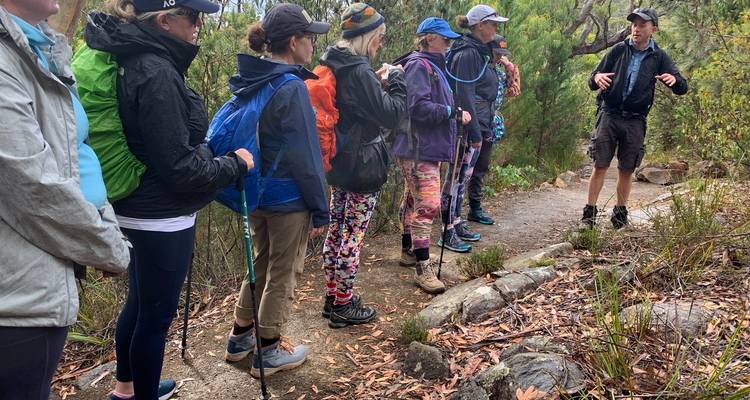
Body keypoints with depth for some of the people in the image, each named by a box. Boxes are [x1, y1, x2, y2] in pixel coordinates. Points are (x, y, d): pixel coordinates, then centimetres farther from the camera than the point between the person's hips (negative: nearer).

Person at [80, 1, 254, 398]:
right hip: (162, 217, -10)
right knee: (156, 312, 6)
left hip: (138, 210, 10)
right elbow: (180, 168, -22)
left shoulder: (134, 60, 7)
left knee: (139, 302, 23)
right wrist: (235, 164, -9)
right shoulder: (156, 73, -23)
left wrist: (213, 156, 11)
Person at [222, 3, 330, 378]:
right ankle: (268, 352, 24)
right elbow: (306, 156, -20)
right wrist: (320, 208, -12)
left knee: (262, 264, 23)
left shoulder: (252, 81, 4)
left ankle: (240, 337, 35)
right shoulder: (292, 88, -21)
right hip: (289, 200, -8)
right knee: (282, 274, 9)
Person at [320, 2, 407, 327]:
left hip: (337, 163, 9)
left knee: (336, 230, 15)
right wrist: (395, 79, -6)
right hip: (363, 167, -9)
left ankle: (333, 297, 28)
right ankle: (343, 307, 13)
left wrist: (377, 84, 7)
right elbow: (392, 115, -18)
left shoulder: (333, 67, 8)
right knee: (353, 235, 1)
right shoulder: (359, 71, -20)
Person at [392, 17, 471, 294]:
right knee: (427, 205, -12)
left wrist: (455, 112, 5)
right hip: (418, 149, -11)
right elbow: (418, 107, -23)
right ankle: (423, 268, -8)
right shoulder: (418, 66, -13)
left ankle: (409, 251, 32)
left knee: (412, 200, 18)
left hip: (428, 147, 11)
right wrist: (453, 112, -18)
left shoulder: (433, 66, 19)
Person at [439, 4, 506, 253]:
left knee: (463, 176, 15)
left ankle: (457, 224, 25)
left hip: (476, 125, 10)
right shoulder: (467, 54, -14)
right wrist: (475, 132, -21)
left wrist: (485, 128, 20)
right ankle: (448, 233, 2)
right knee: (458, 176, -5)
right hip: (468, 127, -10)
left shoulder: (479, 52, 17)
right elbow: (464, 95, -20)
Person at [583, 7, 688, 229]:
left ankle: (620, 214, 19)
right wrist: (596, 78, -22)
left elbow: (682, 88, 0)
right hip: (609, 115, -1)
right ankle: (589, 214, 2)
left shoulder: (659, 57, 4)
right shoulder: (619, 50, 4)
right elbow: (592, 83, 3)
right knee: (600, 167, -5)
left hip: (635, 121, 1)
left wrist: (674, 80, -23)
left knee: (626, 170, 5)